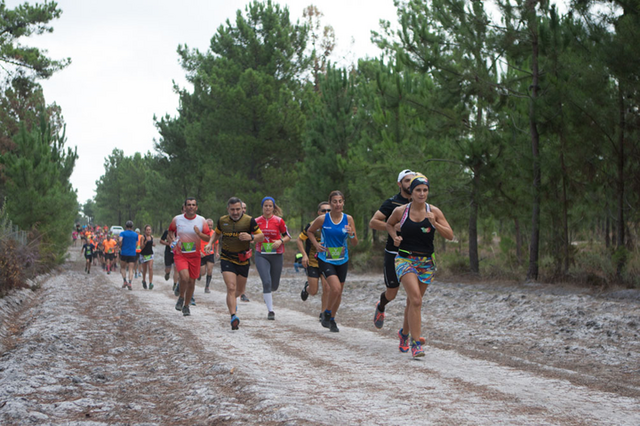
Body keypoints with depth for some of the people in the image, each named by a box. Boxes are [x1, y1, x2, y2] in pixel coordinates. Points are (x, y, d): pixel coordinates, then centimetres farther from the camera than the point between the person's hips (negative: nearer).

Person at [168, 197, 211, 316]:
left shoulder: (201, 221, -2)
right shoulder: (177, 219, -3)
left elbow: (208, 238, 0)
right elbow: (171, 230, 16)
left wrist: (199, 233, -19)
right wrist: (173, 239, -4)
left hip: (195, 255, 2)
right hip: (180, 254, -2)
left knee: (191, 281, 6)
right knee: (184, 277, -22)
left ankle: (186, 305, 26)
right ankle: (181, 298, 7)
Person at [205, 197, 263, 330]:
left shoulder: (249, 220, -9)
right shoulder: (222, 221, -1)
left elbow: (261, 236, -4)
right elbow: (217, 233, 18)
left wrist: (251, 237, -24)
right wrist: (210, 243, 0)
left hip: (243, 260, 1)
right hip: (227, 259, -1)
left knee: (240, 291, 15)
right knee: (231, 288, -18)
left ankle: (231, 301, 50)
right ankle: (233, 317, -23)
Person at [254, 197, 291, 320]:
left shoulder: (279, 221, -2)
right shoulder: (256, 221, 2)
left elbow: (288, 236, 4)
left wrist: (280, 241, -14)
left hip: (276, 255, 1)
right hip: (261, 255, -1)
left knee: (274, 285, 8)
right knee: (266, 282, -16)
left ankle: (266, 293, 47)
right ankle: (270, 311, -9)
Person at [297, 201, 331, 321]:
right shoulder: (312, 226, -11)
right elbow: (299, 239, -2)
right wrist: (304, 255, -12)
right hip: (312, 262, -2)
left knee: (327, 288, -10)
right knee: (314, 291, 0)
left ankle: (323, 313, 6)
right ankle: (307, 287, 38)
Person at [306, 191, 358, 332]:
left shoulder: (348, 219, -3)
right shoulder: (322, 219, -9)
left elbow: (355, 243, -1)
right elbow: (309, 231, 9)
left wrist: (351, 234, -22)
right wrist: (316, 244, -6)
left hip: (342, 261, 3)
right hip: (326, 260, -3)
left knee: (338, 292, 10)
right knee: (336, 288, -21)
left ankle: (332, 319, 31)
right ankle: (327, 313, 5)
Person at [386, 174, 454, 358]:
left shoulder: (434, 212, -1)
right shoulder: (400, 211, -3)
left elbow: (450, 235, -4)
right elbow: (389, 224, 19)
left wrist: (434, 224, -19)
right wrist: (395, 237, 1)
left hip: (426, 262, 3)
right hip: (405, 259, -3)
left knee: (413, 301, 14)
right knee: (416, 300, -21)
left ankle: (404, 333, 41)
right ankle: (416, 343, -19)